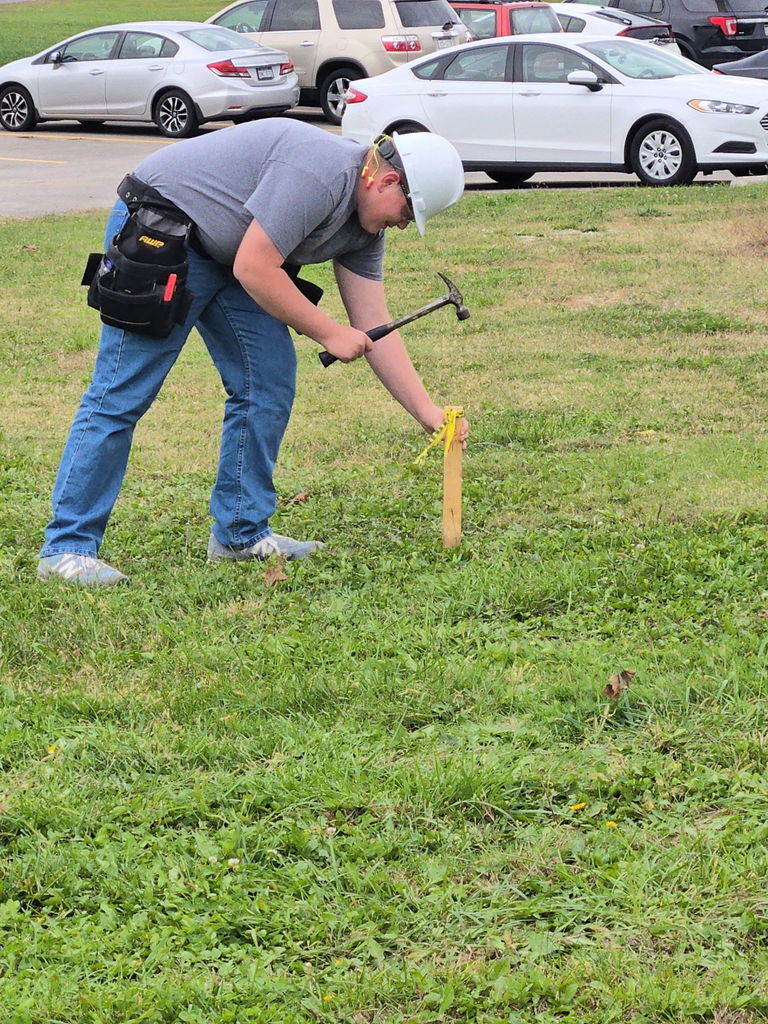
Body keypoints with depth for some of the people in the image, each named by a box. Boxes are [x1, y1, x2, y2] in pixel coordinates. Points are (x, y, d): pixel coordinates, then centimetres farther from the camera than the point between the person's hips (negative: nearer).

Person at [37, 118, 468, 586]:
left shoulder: (364, 227, 4)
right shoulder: (318, 174, -26)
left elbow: (374, 325, 8)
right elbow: (253, 269, -26)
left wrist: (429, 413, 4)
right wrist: (329, 333, -15)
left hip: (226, 255, 10)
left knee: (269, 384, 2)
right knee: (122, 395, -11)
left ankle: (241, 534, 11)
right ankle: (67, 548, -8)